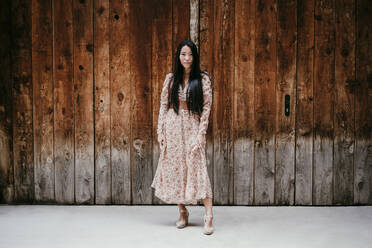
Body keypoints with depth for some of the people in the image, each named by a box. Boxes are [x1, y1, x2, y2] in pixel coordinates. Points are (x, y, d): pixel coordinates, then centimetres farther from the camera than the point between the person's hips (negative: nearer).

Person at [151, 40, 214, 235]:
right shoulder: (171, 79, 7)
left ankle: (208, 218, -10)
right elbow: (163, 105, 8)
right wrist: (160, 130, 1)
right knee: (174, 169, 5)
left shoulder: (203, 79, 0)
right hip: (172, 129, 3)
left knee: (197, 169, -10)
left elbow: (207, 107, -4)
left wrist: (201, 132, -11)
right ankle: (182, 213, 19)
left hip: (192, 129, -3)